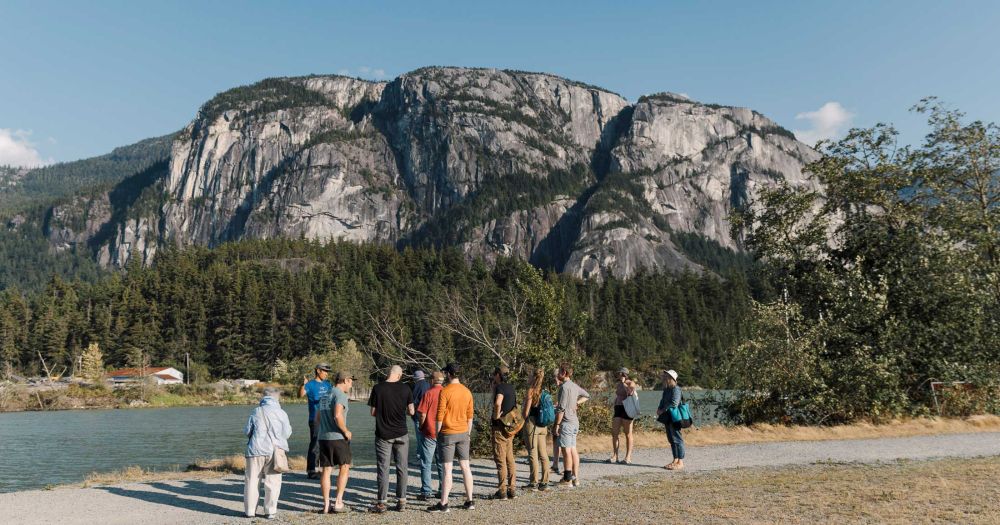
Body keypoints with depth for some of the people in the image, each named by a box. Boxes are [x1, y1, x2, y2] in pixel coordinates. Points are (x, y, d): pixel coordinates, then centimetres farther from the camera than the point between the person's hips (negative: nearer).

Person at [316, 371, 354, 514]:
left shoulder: (325, 395, 16)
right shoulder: (340, 395, -11)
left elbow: (317, 417, 22)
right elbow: (337, 416, -25)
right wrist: (346, 431, -13)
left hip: (323, 437, 7)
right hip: (337, 438, -7)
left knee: (326, 470, 8)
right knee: (344, 468, 7)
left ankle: (326, 505, 9)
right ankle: (338, 503, 3)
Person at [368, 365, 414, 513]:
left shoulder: (378, 388, -7)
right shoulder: (405, 389, -5)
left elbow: (373, 413, -4)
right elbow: (411, 411, 1)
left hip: (383, 435, -1)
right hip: (401, 434, 1)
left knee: (383, 469, 4)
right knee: (402, 468, 9)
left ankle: (382, 503, 6)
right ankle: (401, 501, 12)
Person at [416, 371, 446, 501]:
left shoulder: (428, 393, -10)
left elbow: (422, 414, -11)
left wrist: (421, 427, 6)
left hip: (429, 432, -4)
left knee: (426, 463, 4)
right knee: (442, 463, 13)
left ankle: (425, 492, 2)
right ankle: (443, 491, 15)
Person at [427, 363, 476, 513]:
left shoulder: (445, 391, -12)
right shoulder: (467, 392, 5)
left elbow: (440, 415, -13)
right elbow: (470, 416, 9)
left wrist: (437, 433, -2)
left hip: (448, 433, -5)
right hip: (463, 433, 5)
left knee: (447, 469, -2)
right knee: (465, 467, 10)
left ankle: (443, 504, 3)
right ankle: (469, 501, 15)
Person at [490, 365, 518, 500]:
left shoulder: (500, 387, -15)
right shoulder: (510, 388, 12)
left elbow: (497, 403, -35)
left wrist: (496, 416, -19)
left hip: (500, 427, -9)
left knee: (500, 459, -3)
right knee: (510, 459, 12)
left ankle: (502, 491, 0)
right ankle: (511, 490, 16)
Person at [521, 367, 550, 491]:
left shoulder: (531, 391, -11)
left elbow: (526, 412, -11)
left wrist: (522, 424, 2)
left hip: (532, 424, -7)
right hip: (542, 425, 7)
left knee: (533, 454, -2)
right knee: (543, 454, 9)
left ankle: (534, 483, 2)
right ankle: (544, 482, 12)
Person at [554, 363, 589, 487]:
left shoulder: (564, 387, -15)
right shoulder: (575, 386, 11)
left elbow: (562, 408, -18)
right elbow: (587, 396, 28)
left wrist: (557, 424, -14)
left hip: (566, 422, -9)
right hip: (575, 422, 9)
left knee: (566, 450, -4)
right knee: (573, 450, 11)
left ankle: (567, 479, -1)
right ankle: (575, 478, 15)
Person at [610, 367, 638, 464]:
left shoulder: (631, 383, -5)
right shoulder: (618, 384, 17)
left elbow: (630, 392, -27)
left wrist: (623, 383, -17)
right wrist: (615, 410, 22)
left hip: (627, 409, -7)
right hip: (618, 409, 7)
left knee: (628, 434, -1)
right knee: (614, 433, -1)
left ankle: (628, 458, 5)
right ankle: (614, 457, 3)